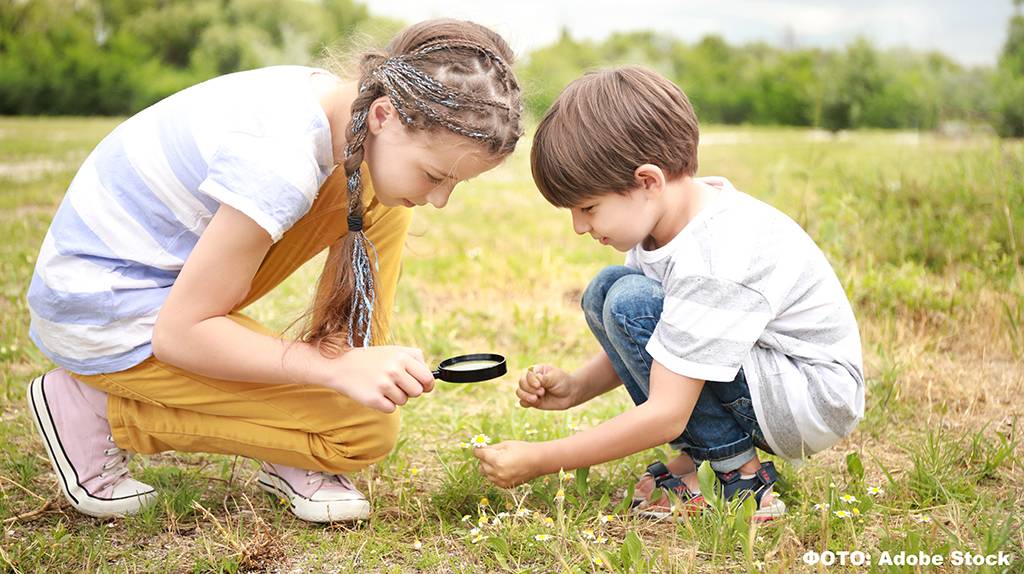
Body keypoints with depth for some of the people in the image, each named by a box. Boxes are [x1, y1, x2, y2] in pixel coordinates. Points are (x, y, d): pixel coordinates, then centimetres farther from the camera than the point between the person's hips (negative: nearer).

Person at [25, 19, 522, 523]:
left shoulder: (335, 98, -5)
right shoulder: (280, 165, -32)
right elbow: (178, 332, -25)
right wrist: (338, 368, -30)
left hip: (168, 270, 9)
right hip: (103, 316, -9)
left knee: (380, 204, -1)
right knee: (364, 430, -14)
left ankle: (295, 459, 2)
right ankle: (95, 409, -2)